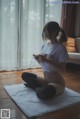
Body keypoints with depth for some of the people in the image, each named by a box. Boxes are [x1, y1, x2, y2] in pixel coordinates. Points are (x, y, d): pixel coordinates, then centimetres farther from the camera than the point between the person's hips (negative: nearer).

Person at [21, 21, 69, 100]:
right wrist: (38, 59, -11)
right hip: (45, 80, 7)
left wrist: (47, 60, -29)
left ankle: (36, 87, -2)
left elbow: (62, 69, -21)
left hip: (57, 83, -7)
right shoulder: (45, 45, 3)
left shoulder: (60, 48, -18)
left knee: (41, 93, -34)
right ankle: (40, 88, -2)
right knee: (24, 75, 9)